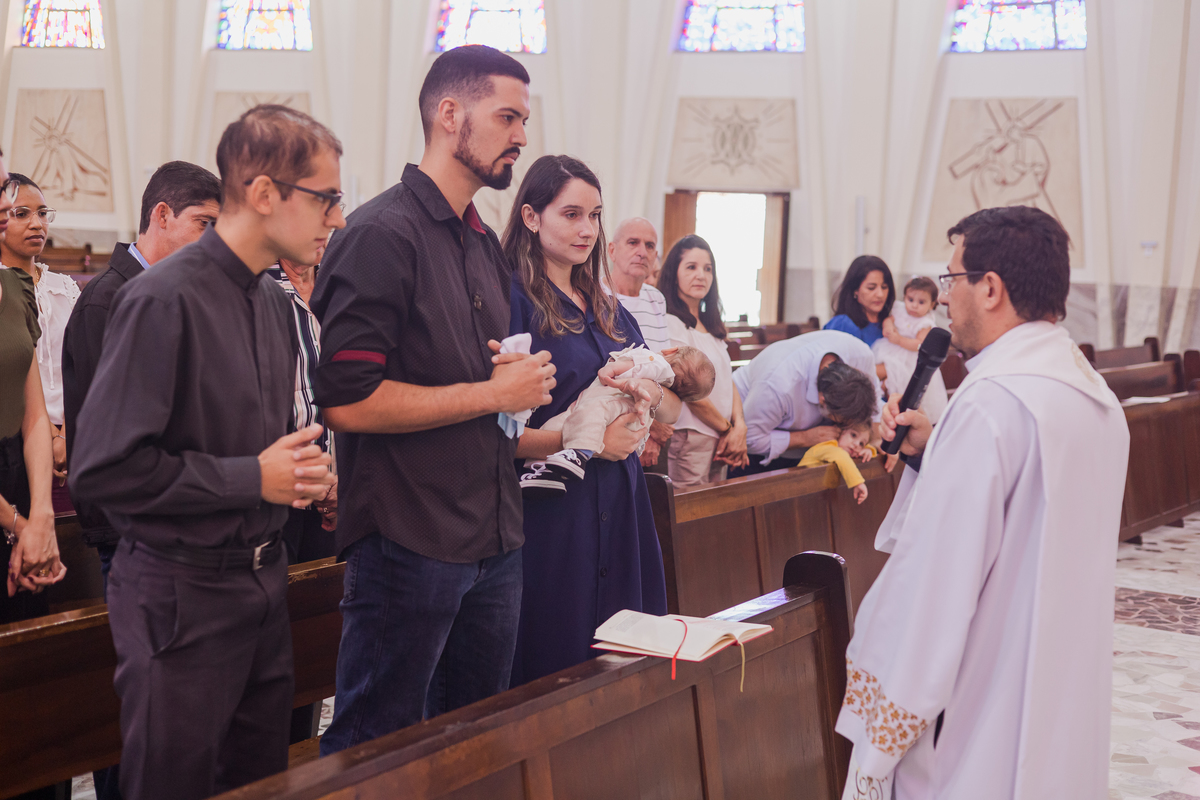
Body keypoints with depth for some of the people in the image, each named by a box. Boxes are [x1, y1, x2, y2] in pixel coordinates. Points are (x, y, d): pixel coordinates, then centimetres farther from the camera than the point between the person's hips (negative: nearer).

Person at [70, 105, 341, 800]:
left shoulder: (275, 302, 10)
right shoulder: (163, 301, -17)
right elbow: (104, 470, -22)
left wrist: (305, 468, 1)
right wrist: (254, 478, -18)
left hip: (265, 580, 8)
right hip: (183, 594, -8)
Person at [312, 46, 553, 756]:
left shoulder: (486, 246, 15)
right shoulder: (383, 234, -13)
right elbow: (349, 400, -21)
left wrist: (522, 378, 4)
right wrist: (493, 393, -15)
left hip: (496, 538, 9)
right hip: (409, 543, -8)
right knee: (376, 749, 5)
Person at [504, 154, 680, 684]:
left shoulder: (610, 311, 16)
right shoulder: (511, 300, -7)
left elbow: (671, 412, 13)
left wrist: (650, 391, -9)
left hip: (620, 515, 7)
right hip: (549, 515, -7)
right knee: (551, 674, 1)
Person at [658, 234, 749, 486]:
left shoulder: (711, 327, 18)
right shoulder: (670, 323, -10)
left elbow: (728, 383, 13)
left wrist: (739, 427, -4)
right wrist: (727, 429, -4)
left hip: (719, 442, 8)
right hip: (690, 437, -8)